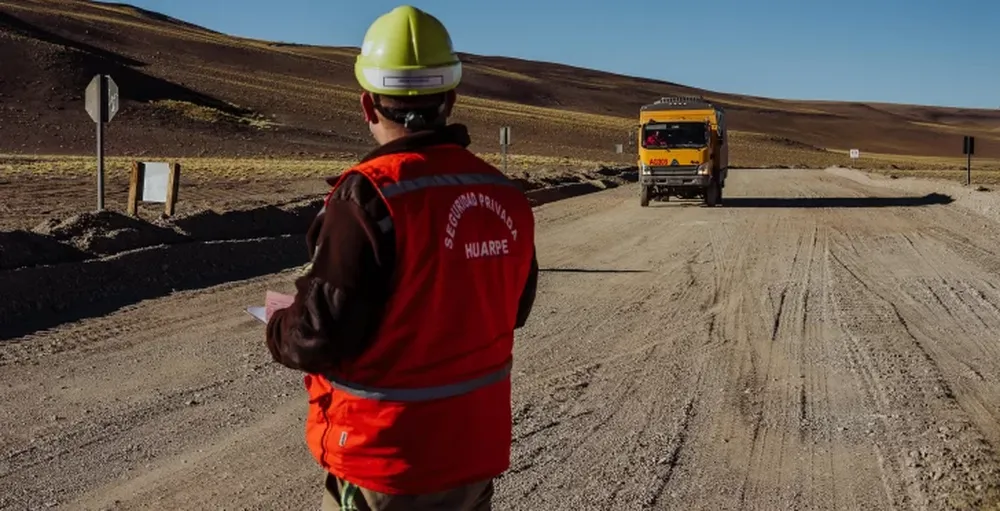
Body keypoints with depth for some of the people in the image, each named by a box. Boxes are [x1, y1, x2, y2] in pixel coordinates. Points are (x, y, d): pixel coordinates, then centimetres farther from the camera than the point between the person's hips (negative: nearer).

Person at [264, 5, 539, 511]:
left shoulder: (368, 197, -22)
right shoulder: (506, 196, -3)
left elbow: (322, 339, -20)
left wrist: (280, 324, 1)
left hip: (387, 462, -5)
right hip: (477, 450, 6)